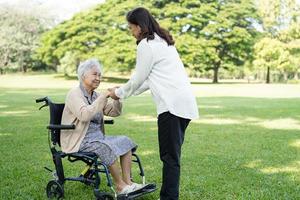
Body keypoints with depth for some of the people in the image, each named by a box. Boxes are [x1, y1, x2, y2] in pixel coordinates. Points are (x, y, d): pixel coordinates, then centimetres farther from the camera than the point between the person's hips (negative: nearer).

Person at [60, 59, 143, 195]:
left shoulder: (96, 95, 14)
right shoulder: (74, 94, -10)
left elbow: (113, 112, 11)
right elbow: (84, 115, -28)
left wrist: (117, 98, -8)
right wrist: (103, 97, -27)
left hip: (97, 137, 8)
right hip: (79, 141, -8)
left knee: (125, 141, -7)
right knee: (108, 147, -30)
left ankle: (127, 182, -12)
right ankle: (120, 186, -18)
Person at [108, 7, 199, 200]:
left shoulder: (146, 45, -6)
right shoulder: (163, 41, 23)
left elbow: (139, 78, 0)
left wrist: (120, 93, 16)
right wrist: (125, 90, 28)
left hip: (172, 105, -9)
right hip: (184, 102, 9)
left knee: (170, 156, -5)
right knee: (172, 154, 13)